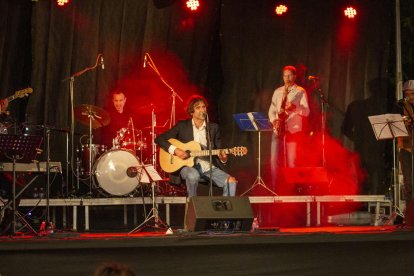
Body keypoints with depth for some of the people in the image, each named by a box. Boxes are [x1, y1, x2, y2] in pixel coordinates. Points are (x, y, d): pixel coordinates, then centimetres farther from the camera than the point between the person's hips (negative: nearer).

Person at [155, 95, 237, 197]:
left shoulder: (213, 127, 12)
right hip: (187, 165, -3)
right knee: (193, 175, -39)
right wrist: (174, 150, -15)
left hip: (208, 166, 3)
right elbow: (159, 139, 2)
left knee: (231, 181, -21)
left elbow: (218, 150, 13)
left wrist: (222, 158, -11)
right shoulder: (182, 126, 4)